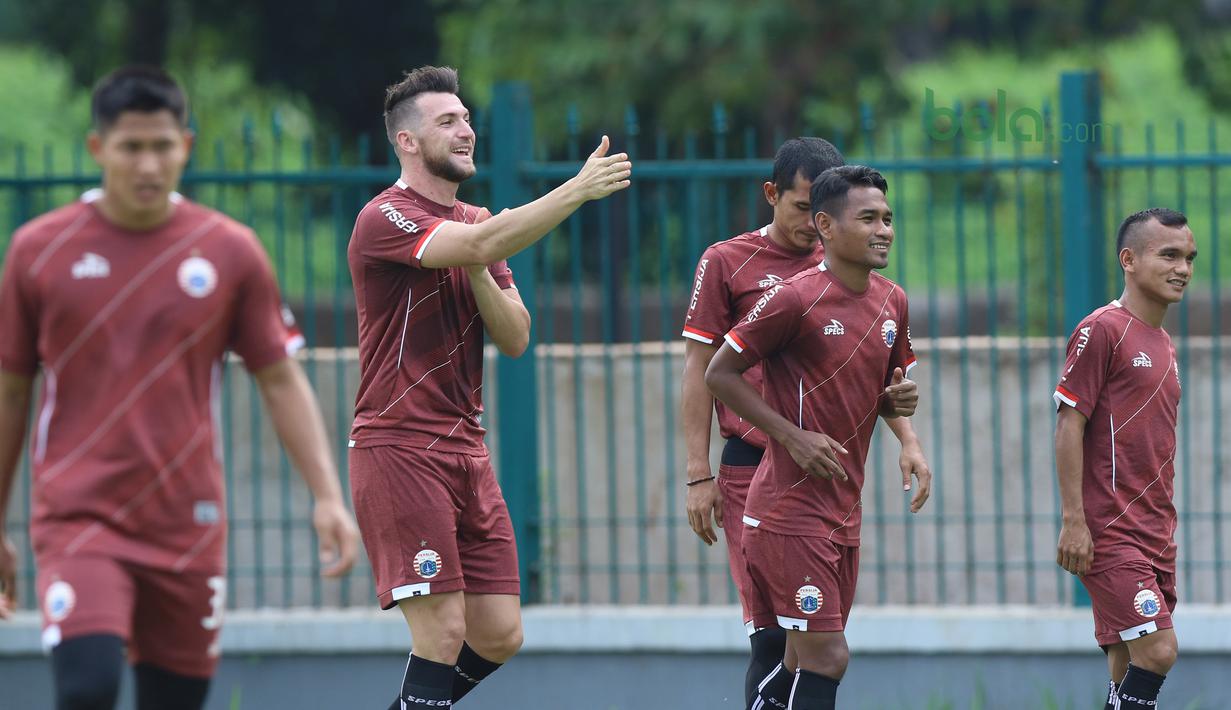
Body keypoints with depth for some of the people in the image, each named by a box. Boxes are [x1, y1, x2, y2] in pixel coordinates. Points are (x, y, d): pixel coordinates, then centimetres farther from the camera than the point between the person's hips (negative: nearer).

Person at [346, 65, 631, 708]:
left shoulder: (478, 222, 17)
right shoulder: (385, 219, -10)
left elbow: (515, 337, 9)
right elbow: (479, 244, -28)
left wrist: (477, 272, -8)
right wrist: (578, 190, -29)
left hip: (466, 449, 8)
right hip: (399, 450, -8)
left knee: (499, 636, 5)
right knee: (443, 631, -14)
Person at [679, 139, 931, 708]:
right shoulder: (727, 262, 3)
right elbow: (701, 372, 2)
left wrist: (907, 439, 5)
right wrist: (699, 476, -3)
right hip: (753, 466, -4)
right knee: (773, 633, -11)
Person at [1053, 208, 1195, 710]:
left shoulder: (1164, 346, 17)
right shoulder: (1103, 330, -9)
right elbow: (1069, 425, -12)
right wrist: (1074, 520, -17)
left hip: (1153, 535, 8)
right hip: (1109, 532, -8)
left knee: (1131, 669, 7)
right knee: (1156, 651, -18)